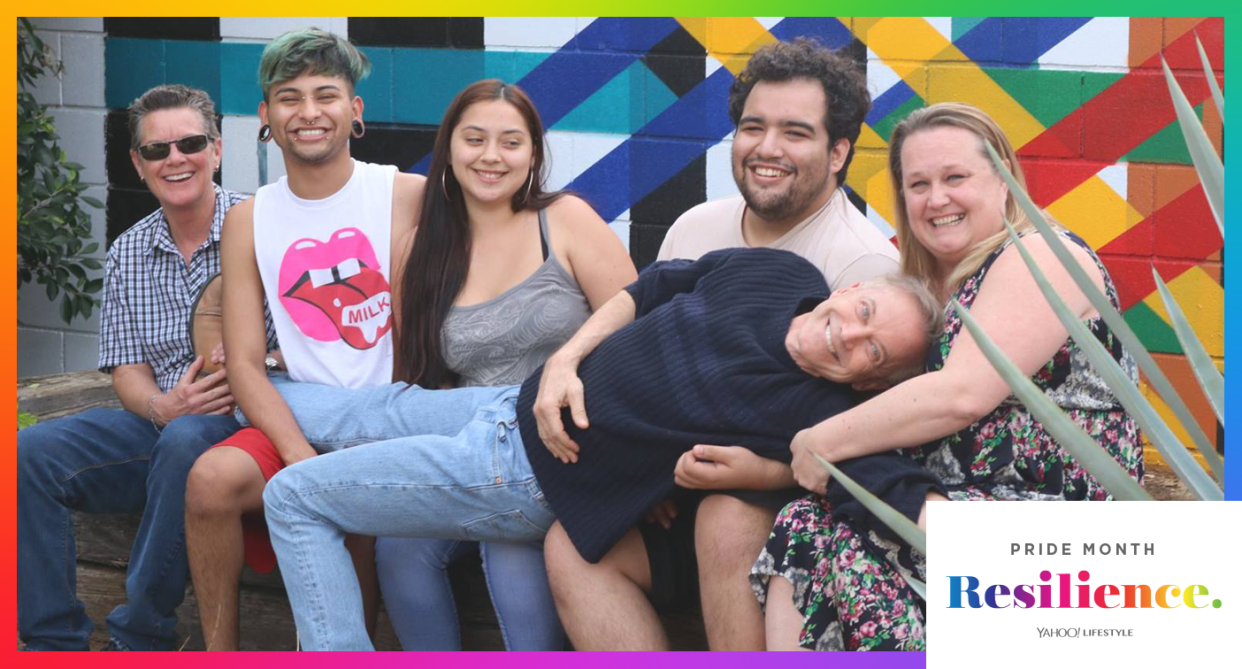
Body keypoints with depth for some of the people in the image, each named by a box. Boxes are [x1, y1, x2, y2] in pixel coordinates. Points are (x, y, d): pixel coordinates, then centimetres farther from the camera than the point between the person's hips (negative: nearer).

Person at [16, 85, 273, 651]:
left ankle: (139, 638, -25)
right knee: (25, 454, -17)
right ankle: (55, 640, -11)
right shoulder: (127, 254, 13)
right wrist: (162, 406, -13)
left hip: (237, 419, -5)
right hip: (157, 420, 5)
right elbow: (126, 368, 11)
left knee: (185, 440, -39)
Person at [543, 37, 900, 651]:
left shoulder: (864, 264, -13)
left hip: (798, 488, -6)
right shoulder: (695, 229, 8)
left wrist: (767, 470, -35)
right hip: (684, 485, 6)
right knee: (570, 543, -16)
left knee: (728, 521, -36)